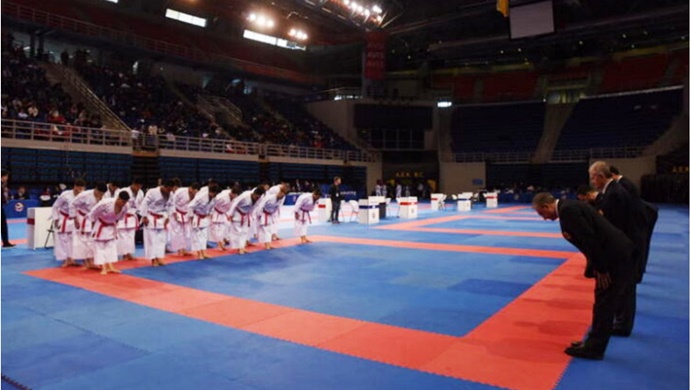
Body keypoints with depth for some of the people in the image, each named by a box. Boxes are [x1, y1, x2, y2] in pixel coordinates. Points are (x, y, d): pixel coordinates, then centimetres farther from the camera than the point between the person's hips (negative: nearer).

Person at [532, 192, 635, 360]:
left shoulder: (567, 209, -18)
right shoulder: (569, 207, 13)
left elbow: (590, 239, -23)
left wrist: (600, 269, -17)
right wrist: (596, 267, 14)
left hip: (614, 257, -10)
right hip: (616, 254, 10)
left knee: (604, 305, 1)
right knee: (604, 304, 17)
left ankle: (594, 348, 12)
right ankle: (594, 344, 27)